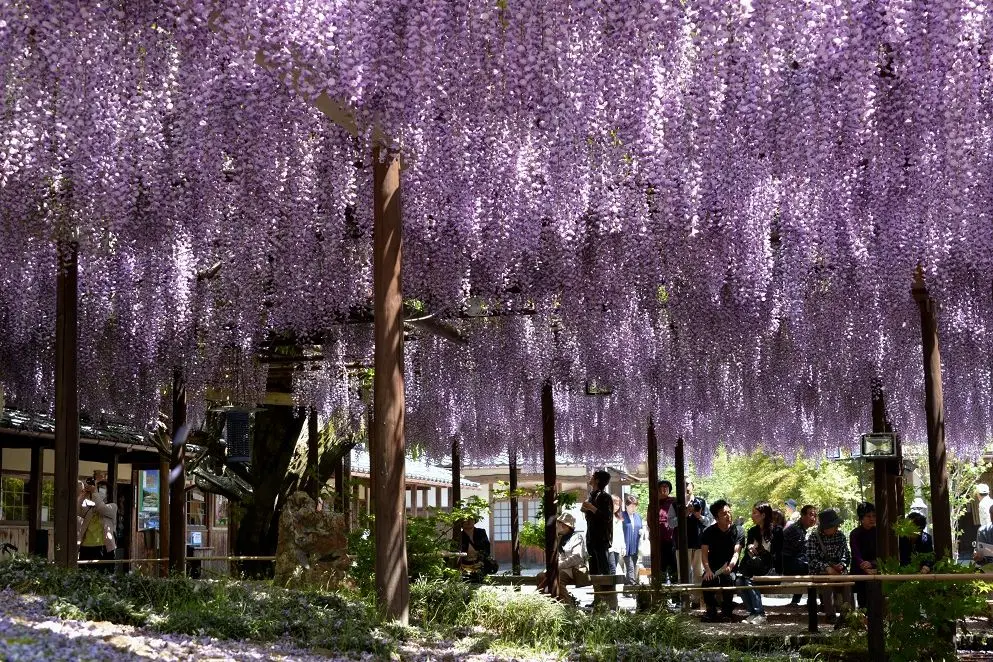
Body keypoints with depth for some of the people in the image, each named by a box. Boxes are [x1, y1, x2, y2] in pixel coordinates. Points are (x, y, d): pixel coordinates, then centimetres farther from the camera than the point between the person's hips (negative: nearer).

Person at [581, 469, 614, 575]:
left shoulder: (605, 497, -11)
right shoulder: (592, 495, 15)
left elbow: (607, 517, -20)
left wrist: (592, 508, -21)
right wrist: (585, 510, 7)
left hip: (601, 538, -9)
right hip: (591, 537, 9)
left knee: (603, 568, -8)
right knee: (593, 570, 10)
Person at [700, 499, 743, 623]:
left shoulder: (737, 531, 1)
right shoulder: (708, 532, 4)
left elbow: (736, 552, -11)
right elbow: (704, 553, -4)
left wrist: (730, 566, -33)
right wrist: (708, 570, -24)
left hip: (730, 569, -1)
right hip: (713, 568, 1)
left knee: (728, 578, -34)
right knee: (708, 580, -32)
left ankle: (726, 612, -18)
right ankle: (711, 611, -16)